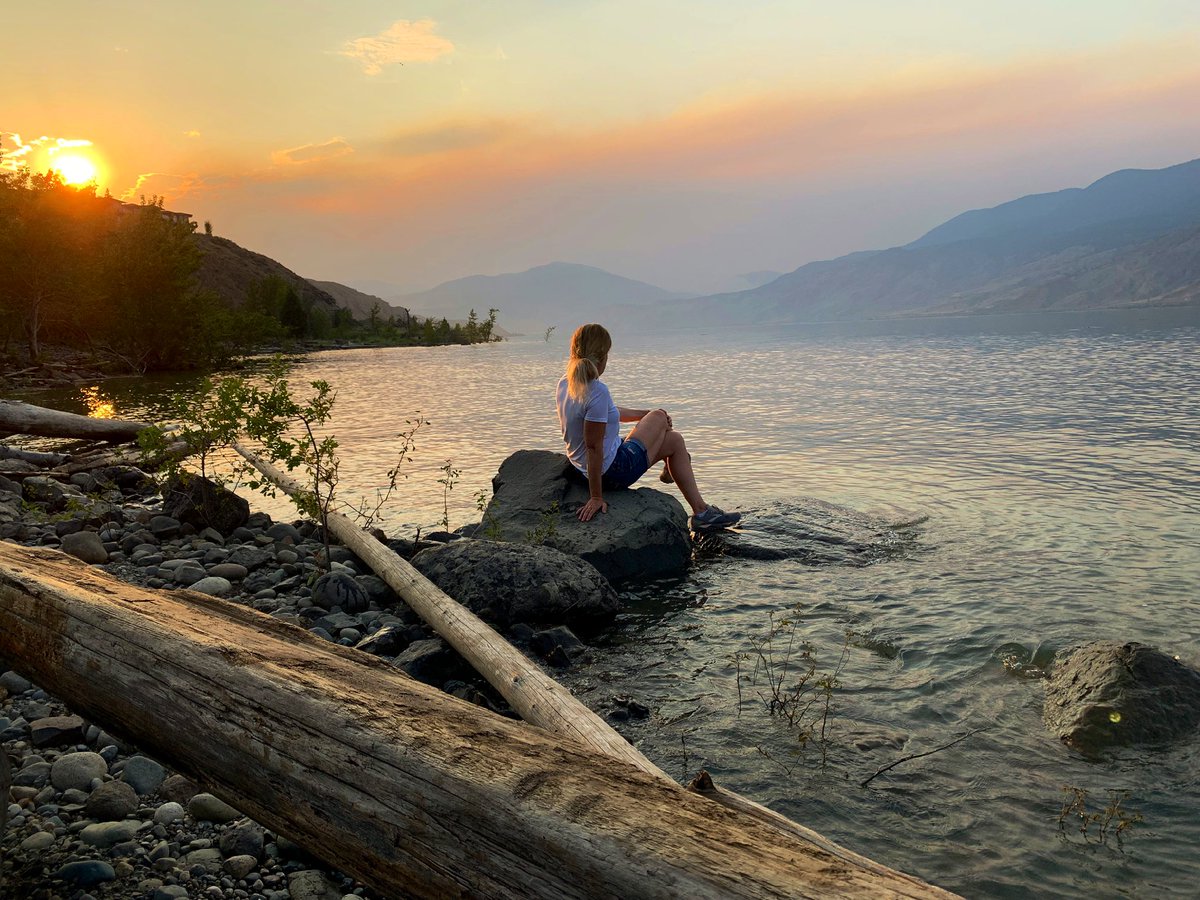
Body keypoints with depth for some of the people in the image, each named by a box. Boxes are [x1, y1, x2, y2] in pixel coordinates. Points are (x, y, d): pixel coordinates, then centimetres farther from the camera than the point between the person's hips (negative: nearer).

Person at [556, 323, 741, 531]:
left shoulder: (566, 384, 0)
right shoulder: (598, 391, -29)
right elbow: (593, 446, -28)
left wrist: (644, 415, 13)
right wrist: (596, 497, -23)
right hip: (614, 472, -9)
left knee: (675, 440, 23)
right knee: (659, 417, 14)